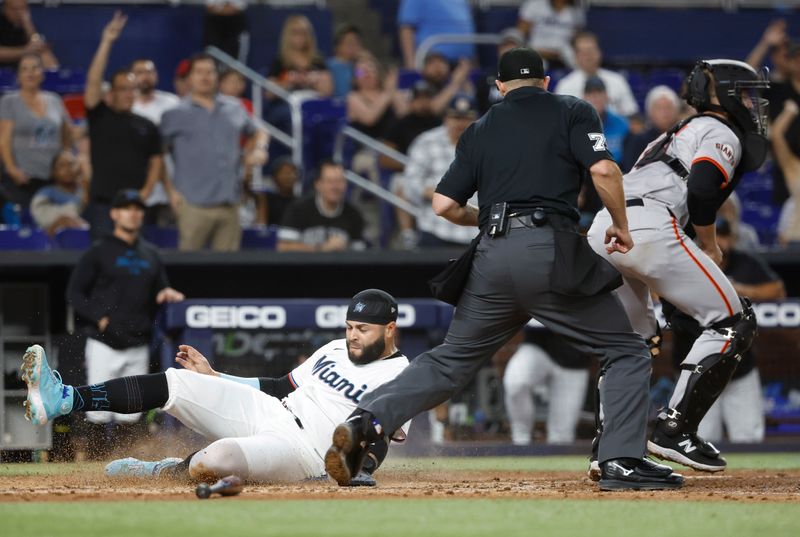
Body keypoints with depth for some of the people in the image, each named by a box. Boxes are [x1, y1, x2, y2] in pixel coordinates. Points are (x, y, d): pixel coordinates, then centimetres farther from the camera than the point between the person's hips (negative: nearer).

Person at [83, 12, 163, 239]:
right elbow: (93, 81, -7)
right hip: (102, 201, -3)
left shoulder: (147, 126, 13)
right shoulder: (99, 116, 4)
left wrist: (147, 189, -3)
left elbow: (156, 160, 14)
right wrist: (106, 42, -14)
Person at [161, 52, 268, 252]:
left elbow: (256, 134, 31)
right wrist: (171, 190, -4)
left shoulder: (235, 109, 15)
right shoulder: (175, 115, 5)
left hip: (230, 203, 4)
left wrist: (259, 149, 9)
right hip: (194, 204, -3)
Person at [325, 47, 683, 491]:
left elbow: (444, 205, 14)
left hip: (492, 256, 4)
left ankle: (366, 421, -2)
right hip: (551, 252, -4)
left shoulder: (480, 130, 20)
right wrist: (621, 225, 7)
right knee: (626, 351, 6)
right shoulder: (571, 112, 10)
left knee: (451, 360, 16)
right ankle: (622, 462, -6)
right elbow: (603, 169, -7)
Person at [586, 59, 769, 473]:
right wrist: (709, 245, 3)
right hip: (648, 229, -9)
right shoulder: (721, 133, 7)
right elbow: (701, 188, -11)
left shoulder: (677, 133, 35)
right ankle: (674, 431, -8)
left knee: (632, 340, 25)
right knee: (733, 324, -2)